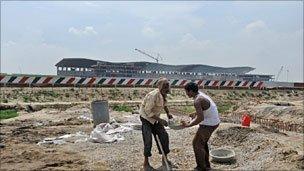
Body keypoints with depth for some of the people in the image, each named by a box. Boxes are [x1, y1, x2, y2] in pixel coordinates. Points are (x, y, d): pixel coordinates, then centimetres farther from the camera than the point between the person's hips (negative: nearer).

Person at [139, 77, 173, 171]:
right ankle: (146, 163, 3)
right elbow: (148, 111, -28)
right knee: (148, 140, -12)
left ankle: (165, 159, 20)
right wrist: (160, 120, -28)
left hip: (155, 118, 8)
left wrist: (168, 113, 5)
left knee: (164, 136, 5)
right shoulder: (153, 95, -30)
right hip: (146, 118, -8)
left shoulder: (164, 94, -4)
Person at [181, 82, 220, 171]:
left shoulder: (197, 101, -24)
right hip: (214, 122, 10)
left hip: (208, 124, -10)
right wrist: (194, 115, 14)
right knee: (203, 143, 22)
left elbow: (200, 118, -31)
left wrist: (188, 125, -22)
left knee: (197, 144, 3)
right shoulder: (200, 94, 6)